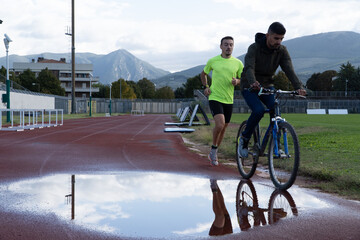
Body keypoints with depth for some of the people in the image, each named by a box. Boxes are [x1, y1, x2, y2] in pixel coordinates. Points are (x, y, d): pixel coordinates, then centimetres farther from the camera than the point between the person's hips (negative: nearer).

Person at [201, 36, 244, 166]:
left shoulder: (238, 63, 3)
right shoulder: (213, 61, 1)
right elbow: (203, 74, 17)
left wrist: (237, 81, -12)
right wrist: (206, 87, 3)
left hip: (228, 100, 3)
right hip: (215, 98, -3)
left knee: (224, 127, 11)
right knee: (220, 124, -22)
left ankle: (214, 153, 30)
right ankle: (214, 149, 2)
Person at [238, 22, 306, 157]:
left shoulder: (282, 51, -8)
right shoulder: (254, 48, -20)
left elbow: (289, 70, -20)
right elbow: (249, 68, -35)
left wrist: (298, 87, -37)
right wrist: (253, 83, -57)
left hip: (267, 85, 4)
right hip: (249, 87, -4)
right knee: (259, 111, -28)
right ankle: (244, 139, -6)